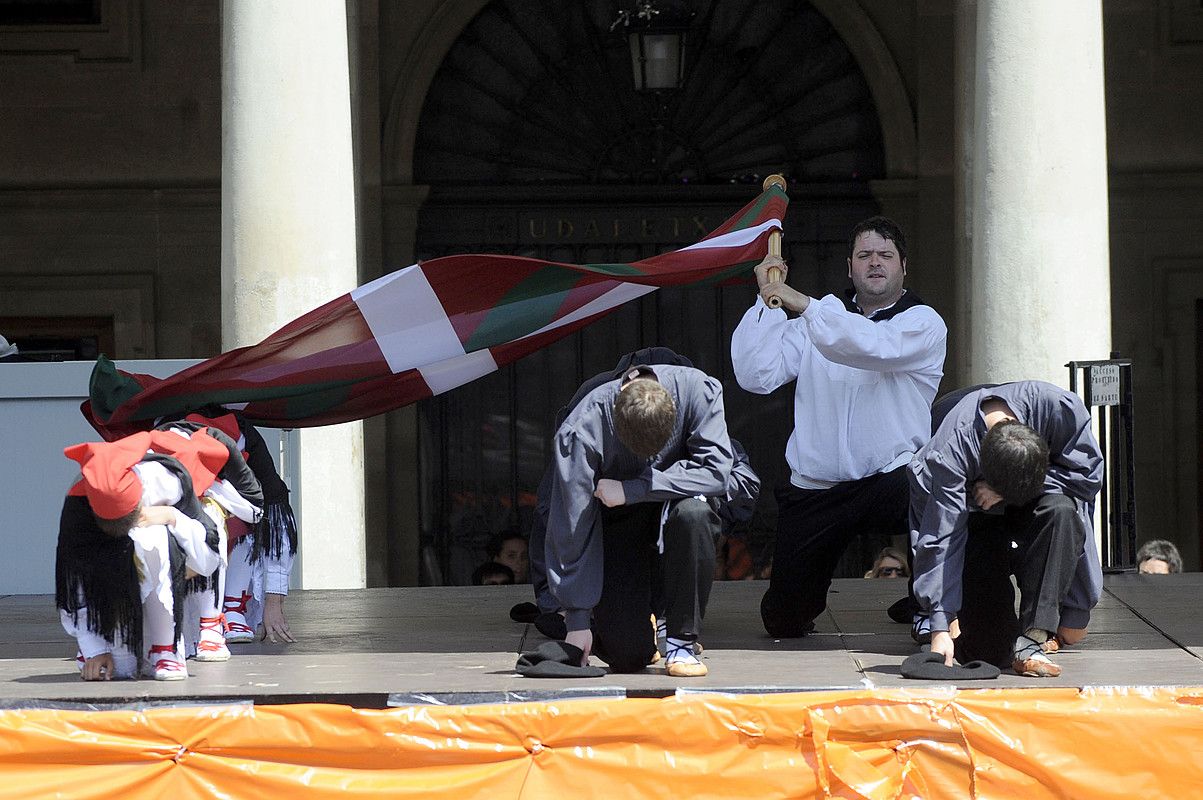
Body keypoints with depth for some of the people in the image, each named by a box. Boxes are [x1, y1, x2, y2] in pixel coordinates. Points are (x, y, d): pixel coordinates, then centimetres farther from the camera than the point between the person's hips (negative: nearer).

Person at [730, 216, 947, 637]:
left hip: (889, 476, -3)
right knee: (782, 621, 3)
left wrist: (801, 303, -25)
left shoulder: (923, 322, 0)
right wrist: (768, 301, -7)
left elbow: (875, 345, -22)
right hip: (814, 488, 3)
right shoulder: (818, 321, 12)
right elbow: (756, 376, 1)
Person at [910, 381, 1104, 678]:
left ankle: (1031, 640, -30)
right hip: (976, 517, -3)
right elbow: (942, 541, -34)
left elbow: (1087, 473, -21)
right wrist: (940, 630, -36)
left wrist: (1004, 493, -29)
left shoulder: (1061, 408, -32)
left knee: (1061, 511, -37)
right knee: (990, 651, -14)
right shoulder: (947, 454, -35)